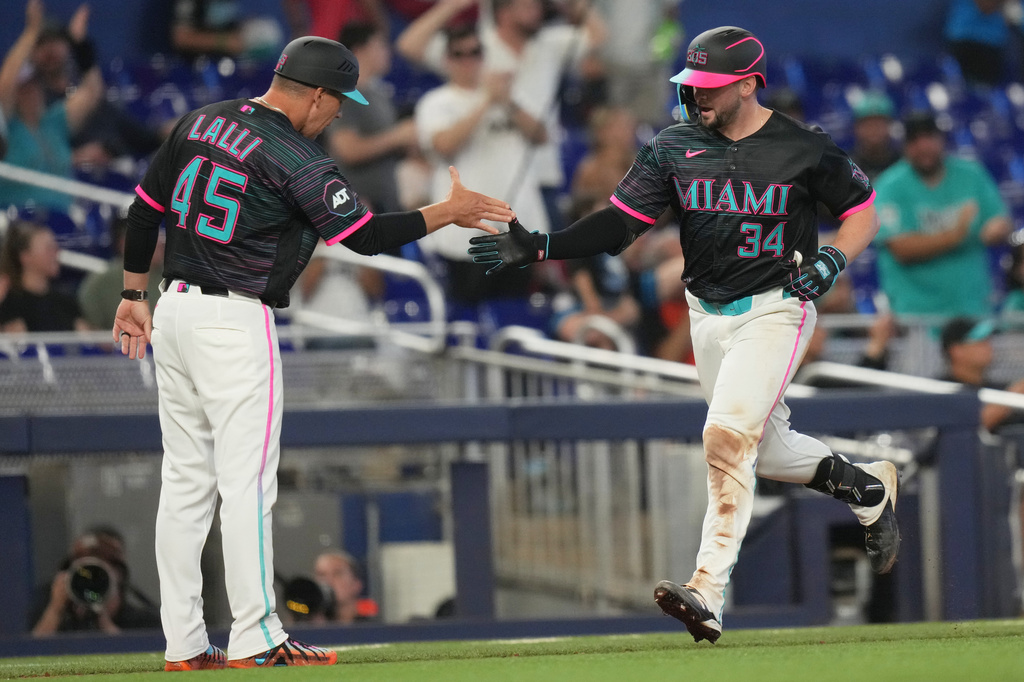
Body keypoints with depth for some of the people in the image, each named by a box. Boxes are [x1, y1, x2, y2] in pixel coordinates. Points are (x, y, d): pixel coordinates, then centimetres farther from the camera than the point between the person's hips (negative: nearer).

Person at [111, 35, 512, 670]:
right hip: (237, 321, -8)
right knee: (247, 483, -5)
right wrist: (449, 211, -4)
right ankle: (255, 639, -5)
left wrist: (135, 295, 23)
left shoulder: (201, 123, 9)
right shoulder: (297, 159, -14)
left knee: (186, 480, 9)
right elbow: (366, 234, -15)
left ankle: (184, 645, 8)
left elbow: (145, 208, 14)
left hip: (176, 309, 8)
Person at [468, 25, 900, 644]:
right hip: (708, 315, 6)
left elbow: (863, 211, 2)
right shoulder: (673, 149, -1)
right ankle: (871, 488, 45)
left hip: (775, 309, -6)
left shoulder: (804, 151, -10)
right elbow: (620, 223, -6)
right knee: (767, 447, 17)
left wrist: (834, 258, -18)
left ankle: (709, 593, -26)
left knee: (728, 435, -23)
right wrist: (538, 248, -18)